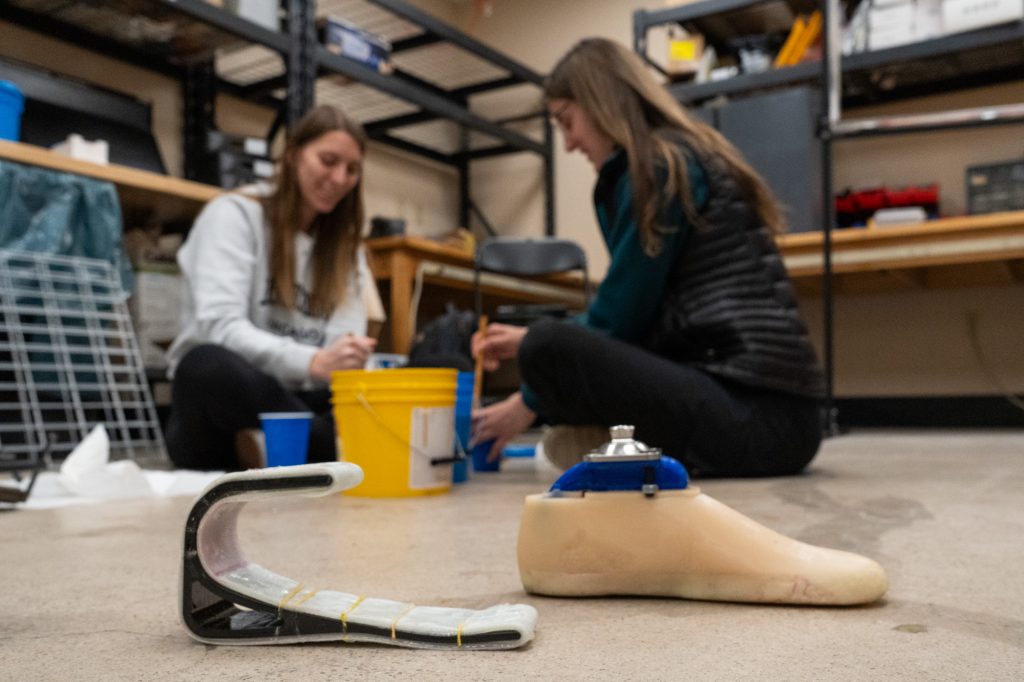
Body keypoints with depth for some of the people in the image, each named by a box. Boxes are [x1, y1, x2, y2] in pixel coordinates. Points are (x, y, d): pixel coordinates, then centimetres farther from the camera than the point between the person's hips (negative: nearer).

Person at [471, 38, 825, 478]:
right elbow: (633, 313, 23)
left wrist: (528, 405, 1)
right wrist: (530, 339, 23)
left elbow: (621, 314, -10)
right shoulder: (685, 156, 20)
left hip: (755, 413, -10)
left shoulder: (658, 165, -9)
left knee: (549, 349, -26)